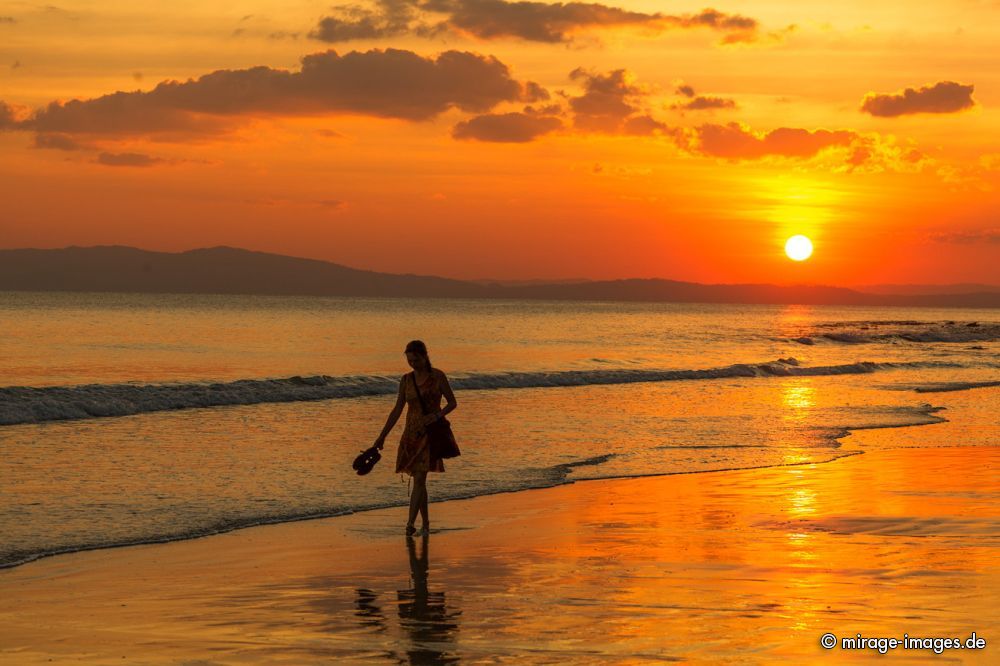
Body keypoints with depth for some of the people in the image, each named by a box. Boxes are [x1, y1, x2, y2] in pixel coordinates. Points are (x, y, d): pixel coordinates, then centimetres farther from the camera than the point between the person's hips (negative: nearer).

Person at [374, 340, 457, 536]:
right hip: (412, 432, 5)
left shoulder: (437, 376, -4)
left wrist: (437, 415, -19)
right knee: (418, 480, 7)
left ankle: (410, 524, -21)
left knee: (419, 479, -14)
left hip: (431, 432, -5)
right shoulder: (406, 380, 7)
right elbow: (397, 410, 10)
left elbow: (452, 403, 1)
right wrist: (382, 437, 7)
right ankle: (425, 522, 19)